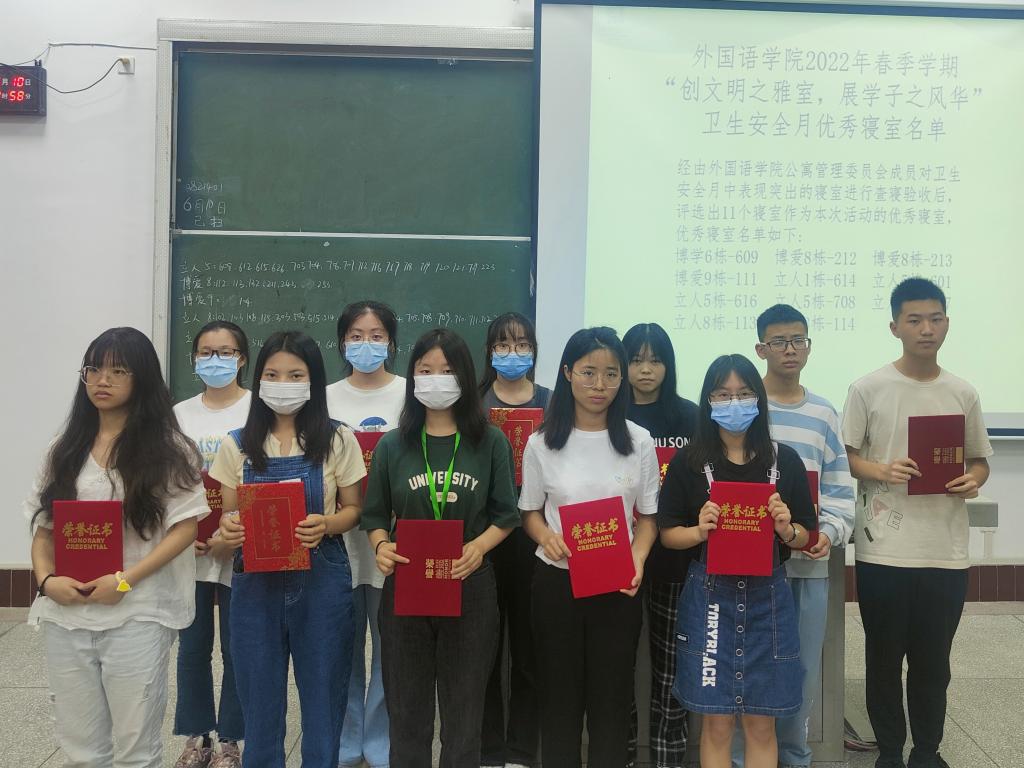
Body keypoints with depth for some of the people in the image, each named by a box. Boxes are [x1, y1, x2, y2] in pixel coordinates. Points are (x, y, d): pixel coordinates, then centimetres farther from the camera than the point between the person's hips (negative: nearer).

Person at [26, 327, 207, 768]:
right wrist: (47, 579, -8)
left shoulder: (166, 448, -2)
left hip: (136, 615, -4)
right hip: (66, 616, 4)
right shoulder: (65, 449, 11)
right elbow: (43, 527, 11)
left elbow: (185, 527, -8)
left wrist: (125, 581, -16)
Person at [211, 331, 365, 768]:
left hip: (321, 580, -1)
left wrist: (326, 525, -19)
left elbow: (353, 509, 2)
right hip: (255, 582, 2)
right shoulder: (236, 445, 3)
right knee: (259, 699, 11)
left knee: (323, 694, 8)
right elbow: (229, 514, 7)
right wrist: (228, 529, -16)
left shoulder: (337, 441, -2)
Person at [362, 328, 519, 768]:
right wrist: (381, 546, -13)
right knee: (407, 704, 10)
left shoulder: (491, 442, 1)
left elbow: (506, 515, 3)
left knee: (463, 706, 8)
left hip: (470, 586, -1)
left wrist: (479, 547, -15)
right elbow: (374, 516, 7)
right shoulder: (392, 445, 4)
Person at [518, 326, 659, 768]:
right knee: (559, 694, 10)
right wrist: (547, 538, -15)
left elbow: (647, 517, 5)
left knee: (612, 696, 8)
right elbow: (530, 513, 7)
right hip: (556, 581, 0)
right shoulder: (541, 443, -2)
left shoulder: (639, 442, -1)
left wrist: (637, 560, -14)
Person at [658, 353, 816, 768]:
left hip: (767, 598, 1)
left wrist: (786, 530, -14)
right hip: (709, 597, -1)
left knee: (761, 723, 8)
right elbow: (666, 533, 2)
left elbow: (805, 536, 8)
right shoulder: (688, 461, -2)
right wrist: (699, 531, -17)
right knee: (717, 721, 5)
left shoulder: (785, 460, 2)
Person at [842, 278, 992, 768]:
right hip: (884, 550, -2)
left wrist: (972, 481, -8)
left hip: (946, 552, 2)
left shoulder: (963, 394, 5)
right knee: (884, 660, 9)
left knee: (933, 663, 13)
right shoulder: (868, 389, -3)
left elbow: (979, 459, 14)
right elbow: (845, 457, 1)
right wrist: (883, 472, -18)